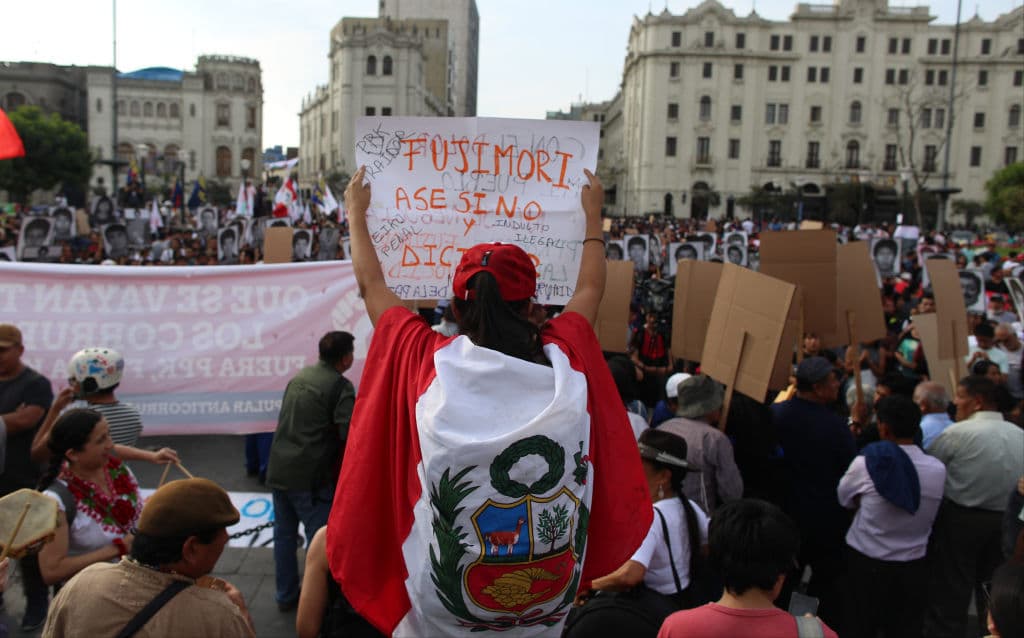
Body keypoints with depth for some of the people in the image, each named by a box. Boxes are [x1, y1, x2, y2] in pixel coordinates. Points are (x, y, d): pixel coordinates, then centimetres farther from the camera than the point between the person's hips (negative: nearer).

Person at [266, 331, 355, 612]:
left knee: (284, 534, 17)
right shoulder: (341, 386, -13)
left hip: (279, 469, 7)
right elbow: (349, 434, -21)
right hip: (310, 476, -7)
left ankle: (286, 595, 29)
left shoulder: (299, 376, 10)